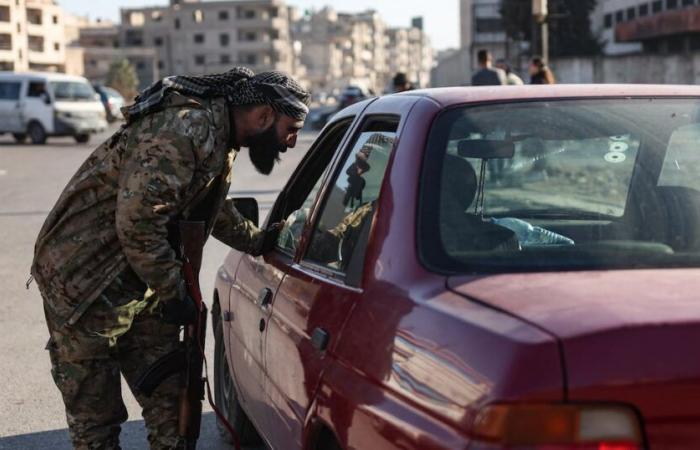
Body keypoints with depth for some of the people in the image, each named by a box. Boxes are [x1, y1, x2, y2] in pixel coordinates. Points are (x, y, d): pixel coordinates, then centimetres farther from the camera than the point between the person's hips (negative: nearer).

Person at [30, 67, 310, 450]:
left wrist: (259, 241, 17)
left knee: (169, 401, 12)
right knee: (95, 415, 2)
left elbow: (214, 210, 26)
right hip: (83, 279, -9)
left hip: (141, 283, 9)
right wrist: (173, 292, -19)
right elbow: (136, 221, -29)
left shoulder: (221, 138, 8)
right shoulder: (184, 130, -25)